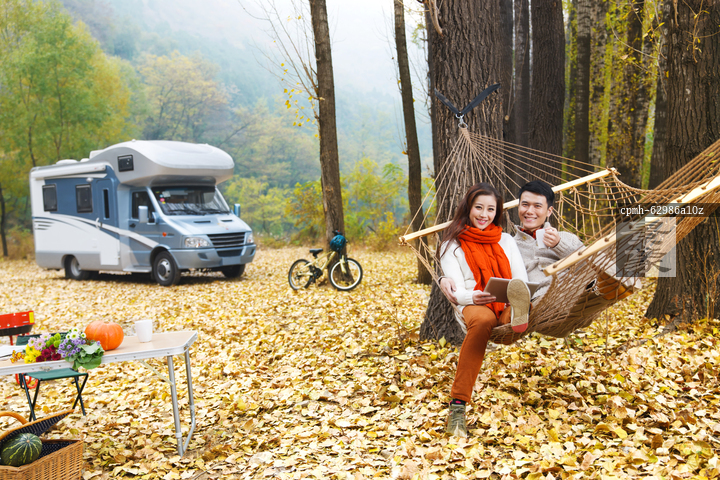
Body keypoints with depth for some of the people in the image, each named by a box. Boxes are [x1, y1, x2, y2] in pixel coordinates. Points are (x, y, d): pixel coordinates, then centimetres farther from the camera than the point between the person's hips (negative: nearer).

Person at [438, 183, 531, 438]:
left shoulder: (506, 241, 24)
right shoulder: (452, 245, 15)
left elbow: (522, 281, 12)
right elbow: (455, 290, 1)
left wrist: (519, 299, -13)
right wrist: (473, 297, -23)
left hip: (506, 306, 3)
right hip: (472, 307, -3)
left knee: (519, 300, -35)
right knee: (482, 319, -40)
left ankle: (517, 314, -74)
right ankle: (457, 407, -44)